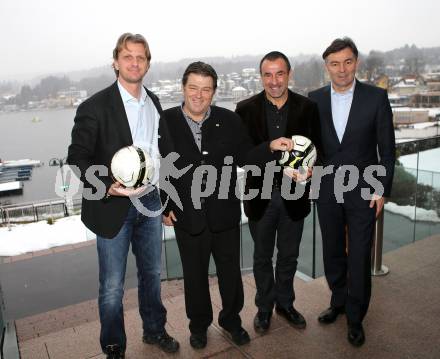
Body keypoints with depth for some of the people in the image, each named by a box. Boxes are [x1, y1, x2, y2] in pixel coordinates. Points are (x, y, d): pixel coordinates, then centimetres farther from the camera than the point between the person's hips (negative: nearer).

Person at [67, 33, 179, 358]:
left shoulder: (153, 103, 6)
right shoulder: (95, 107, -11)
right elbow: (77, 159, -11)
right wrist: (108, 186, -27)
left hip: (150, 203, 5)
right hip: (113, 207, -5)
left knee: (152, 274, 20)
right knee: (112, 287, 8)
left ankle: (155, 329, 42)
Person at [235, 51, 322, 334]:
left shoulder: (307, 107, -3)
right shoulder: (246, 109, -6)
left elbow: (317, 148, 1)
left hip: (294, 195, 1)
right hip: (260, 195, -1)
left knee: (289, 256, 18)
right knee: (262, 257, 16)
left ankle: (285, 303, 41)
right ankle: (265, 307, 37)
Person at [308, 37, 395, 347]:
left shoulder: (376, 97, -6)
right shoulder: (315, 99, 1)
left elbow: (387, 148, -3)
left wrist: (383, 190, -6)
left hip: (363, 192, -2)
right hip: (327, 191, 3)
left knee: (359, 258, 5)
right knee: (333, 253, 15)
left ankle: (355, 318, 24)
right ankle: (338, 301, 38)